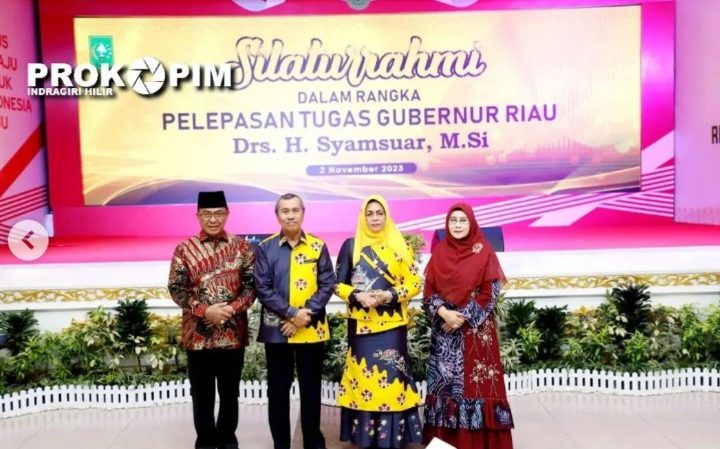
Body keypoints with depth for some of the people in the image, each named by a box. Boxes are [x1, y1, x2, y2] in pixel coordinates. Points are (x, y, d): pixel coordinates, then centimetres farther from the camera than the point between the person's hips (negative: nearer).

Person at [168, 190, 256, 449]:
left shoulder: (242, 247, 2)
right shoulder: (184, 249, 0)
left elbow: (251, 284, -1)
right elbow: (176, 288, -4)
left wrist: (232, 308, -17)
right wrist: (205, 311, -16)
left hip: (233, 332, 1)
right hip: (198, 333, 0)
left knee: (230, 393, 13)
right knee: (202, 395, 11)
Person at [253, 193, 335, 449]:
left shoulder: (318, 246, 1)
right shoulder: (265, 248, -1)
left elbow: (327, 285, -3)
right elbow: (262, 288, -7)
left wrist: (305, 315, -14)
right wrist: (291, 313, -16)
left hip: (312, 330, 0)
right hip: (276, 329, 0)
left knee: (311, 389, 10)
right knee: (278, 390, 10)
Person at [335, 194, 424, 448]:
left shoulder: (399, 246, 6)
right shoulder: (351, 245, 6)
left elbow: (414, 283, 3)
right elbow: (339, 284, 5)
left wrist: (391, 295, -13)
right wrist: (358, 296, -13)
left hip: (391, 323, 0)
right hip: (361, 323, 0)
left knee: (390, 375, -1)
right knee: (364, 375, 1)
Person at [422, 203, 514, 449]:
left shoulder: (484, 251, -2)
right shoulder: (439, 252, 6)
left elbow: (490, 292, -6)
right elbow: (429, 291, 4)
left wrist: (464, 317, -12)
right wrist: (443, 312, -12)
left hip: (476, 328, -2)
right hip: (444, 329, 3)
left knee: (476, 381, -1)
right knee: (445, 381, 5)